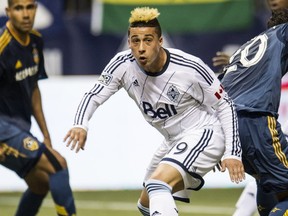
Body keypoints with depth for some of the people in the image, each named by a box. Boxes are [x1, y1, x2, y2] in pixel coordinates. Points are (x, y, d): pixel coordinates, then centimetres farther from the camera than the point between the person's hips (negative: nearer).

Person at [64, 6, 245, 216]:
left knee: (157, 184, -30)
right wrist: (81, 124, -25)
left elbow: (225, 105, -14)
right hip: (174, 142, 8)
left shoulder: (190, 68, -25)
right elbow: (94, 95, -4)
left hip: (205, 135, -8)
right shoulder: (123, 64, -14)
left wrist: (232, 152, -19)